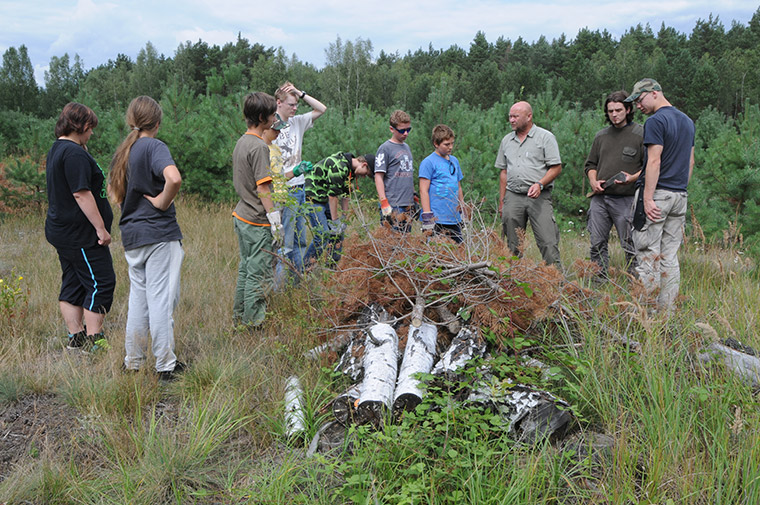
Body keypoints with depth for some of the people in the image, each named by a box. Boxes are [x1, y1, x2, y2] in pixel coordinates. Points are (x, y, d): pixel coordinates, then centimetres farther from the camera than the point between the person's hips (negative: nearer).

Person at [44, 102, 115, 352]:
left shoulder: (56, 150, 15)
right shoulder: (74, 153, -18)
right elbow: (81, 193, -23)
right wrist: (101, 227, -20)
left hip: (62, 231, 11)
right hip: (80, 235, -11)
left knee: (73, 284, 13)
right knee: (101, 283, -6)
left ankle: (76, 338, 18)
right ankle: (94, 340, -4)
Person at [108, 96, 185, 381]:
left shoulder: (122, 152, 12)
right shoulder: (154, 147, -11)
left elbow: (114, 193, 20)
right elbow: (174, 178, -30)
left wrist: (132, 205, 13)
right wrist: (163, 202, -15)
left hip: (131, 235, 7)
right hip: (159, 233, -7)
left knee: (138, 297, 15)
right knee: (161, 299, -1)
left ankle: (133, 362, 23)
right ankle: (166, 366, 6)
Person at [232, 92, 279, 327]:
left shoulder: (241, 142, 11)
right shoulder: (259, 146, -17)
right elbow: (262, 188, -20)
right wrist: (275, 220, -16)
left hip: (242, 217, 9)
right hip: (257, 221, -9)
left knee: (246, 268, 17)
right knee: (259, 274, -1)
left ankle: (239, 316, 25)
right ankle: (254, 323, 5)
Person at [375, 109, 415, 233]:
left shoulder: (406, 147, 18)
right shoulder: (385, 148, -6)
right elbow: (378, 176, -10)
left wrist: (413, 196, 21)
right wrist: (384, 203, -17)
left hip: (407, 204, 8)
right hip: (393, 205, -8)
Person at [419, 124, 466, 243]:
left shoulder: (454, 161, 16)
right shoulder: (428, 162, -6)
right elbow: (423, 191, -9)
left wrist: (462, 206, 20)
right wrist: (427, 218, -14)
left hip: (455, 220, 7)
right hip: (437, 220, -7)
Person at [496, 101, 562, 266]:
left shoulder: (545, 137, 2)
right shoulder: (507, 140, 17)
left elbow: (556, 167, -2)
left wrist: (540, 184, -18)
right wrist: (501, 201, 15)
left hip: (539, 197, -4)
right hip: (513, 196, 4)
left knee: (548, 243, -10)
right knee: (513, 245, 5)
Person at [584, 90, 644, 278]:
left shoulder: (641, 134, 0)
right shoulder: (601, 135, 16)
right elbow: (591, 164, 22)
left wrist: (633, 178, -18)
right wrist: (593, 181, 3)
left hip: (626, 199, -5)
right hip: (599, 198, 5)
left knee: (631, 245, -2)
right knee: (597, 244, 6)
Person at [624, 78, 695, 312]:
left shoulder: (656, 121, -11)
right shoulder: (687, 121, 17)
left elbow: (654, 162, -17)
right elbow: (690, 161, 19)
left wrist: (648, 198, -19)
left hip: (658, 194, -8)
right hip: (680, 196, 8)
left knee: (648, 253, -4)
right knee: (670, 255, 9)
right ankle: (666, 310, 12)